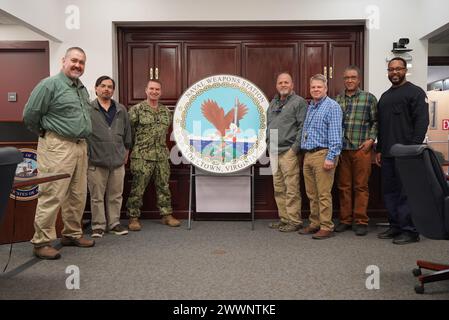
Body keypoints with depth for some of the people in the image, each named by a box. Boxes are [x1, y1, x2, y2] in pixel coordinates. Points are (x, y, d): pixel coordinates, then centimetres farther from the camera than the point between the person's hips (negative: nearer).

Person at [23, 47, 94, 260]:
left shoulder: (82, 89, 16)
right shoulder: (50, 85, -8)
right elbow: (30, 114, -7)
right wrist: (43, 133, 5)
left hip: (80, 146, 8)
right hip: (57, 147, -8)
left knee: (78, 195, 13)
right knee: (52, 196, -5)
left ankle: (73, 234, 26)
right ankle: (41, 242, 5)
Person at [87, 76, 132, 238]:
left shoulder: (121, 110, 12)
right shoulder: (88, 109, -1)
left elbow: (127, 133, 18)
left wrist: (126, 153, 17)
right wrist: (86, 155, -2)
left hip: (118, 161, 4)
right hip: (96, 161, -3)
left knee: (116, 195, 10)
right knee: (97, 196, 4)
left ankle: (114, 223, 22)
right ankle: (98, 225, 16)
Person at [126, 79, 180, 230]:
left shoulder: (166, 111, 12)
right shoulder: (136, 109, -4)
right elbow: (128, 130, -5)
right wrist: (138, 144, -2)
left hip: (162, 156, 5)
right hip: (141, 156, -5)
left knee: (163, 186, 10)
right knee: (137, 188, -1)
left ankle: (166, 215, 20)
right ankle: (133, 217, 10)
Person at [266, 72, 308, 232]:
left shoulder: (299, 102, -3)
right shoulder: (273, 103, 20)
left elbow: (303, 127, -10)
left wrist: (295, 148, -14)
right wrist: (269, 144, 14)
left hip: (288, 152, -7)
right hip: (273, 152, 7)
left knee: (291, 189, -5)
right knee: (279, 188, 12)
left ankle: (294, 221, 4)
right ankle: (283, 218, 22)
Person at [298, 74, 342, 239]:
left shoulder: (332, 106, -6)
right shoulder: (310, 107, 19)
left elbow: (335, 134, -14)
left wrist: (331, 157, -20)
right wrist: (304, 153, 16)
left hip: (322, 154, -8)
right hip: (308, 155, 8)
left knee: (323, 194, -5)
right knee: (312, 194, 13)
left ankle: (326, 227, 3)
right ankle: (315, 224, 22)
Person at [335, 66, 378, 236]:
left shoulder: (369, 98, 5)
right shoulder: (337, 99, 12)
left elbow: (375, 121, 4)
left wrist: (371, 139, -8)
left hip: (361, 148, -3)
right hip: (341, 149, 3)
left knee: (361, 186, 2)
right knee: (343, 186, 7)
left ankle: (360, 221, 11)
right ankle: (345, 220, 18)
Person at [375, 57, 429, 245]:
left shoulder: (415, 92, -1)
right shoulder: (385, 96, 20)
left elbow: (422, 121, -9)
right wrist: (379, 150, 16)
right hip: (387, 154, 7)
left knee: (406, 192, -4)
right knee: (389, 191, 10)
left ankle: (410, 231, 4)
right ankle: (395, 226, 20)